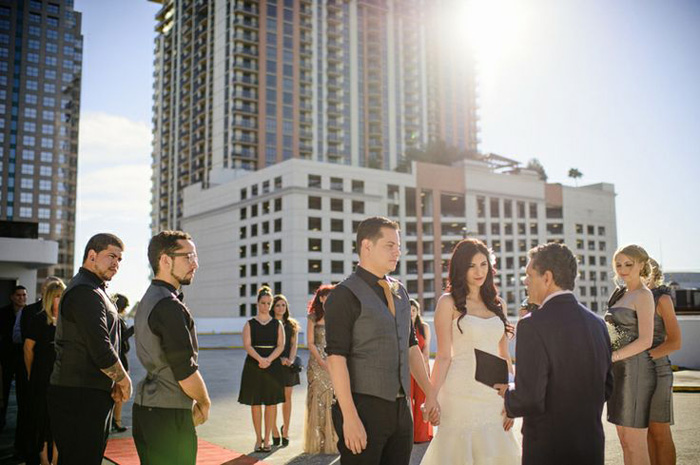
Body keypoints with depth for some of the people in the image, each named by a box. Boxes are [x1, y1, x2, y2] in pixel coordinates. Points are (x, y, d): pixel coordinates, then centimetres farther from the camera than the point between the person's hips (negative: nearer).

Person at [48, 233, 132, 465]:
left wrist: (116, 382, 9)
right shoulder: (86, 292, -16)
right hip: (80, 396, -10)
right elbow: (102, 351, -22)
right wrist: (124, 381, -8)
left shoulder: (94, 290, 18)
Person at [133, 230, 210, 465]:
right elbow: (186, 371, -20)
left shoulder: (148, 300, 13)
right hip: (168, 414, -10)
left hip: (145, 407, 10)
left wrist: (195, 401, 10)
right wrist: (205, 403, -2)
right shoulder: (169, 306, -18)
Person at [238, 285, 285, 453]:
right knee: (255, 402, 2)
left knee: (271, 403, 0)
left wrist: (269, 359, -17)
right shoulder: (250, 324, 6)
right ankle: (258, 439, 12)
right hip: (253, 366, -1)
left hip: (273, 366, 1)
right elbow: (247, 345, -6)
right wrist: (260, 359, -21)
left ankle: (267, 439, 8)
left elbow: (280, 345, 0)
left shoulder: (277, 324, 8)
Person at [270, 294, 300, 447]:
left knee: (287, 397, 4)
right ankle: (275, 432, 7)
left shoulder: (292, 324, 13)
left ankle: (285, 430, 16)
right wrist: (279, 359, -14)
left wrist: (290, 359, -11)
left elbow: (294, 344, 6)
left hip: (288, 364, 2)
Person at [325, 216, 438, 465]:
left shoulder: (400, 292, 12)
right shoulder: (345, 294, -10)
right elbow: (336, 357, -15)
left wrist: (429, 393, 16)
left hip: (401, 407, 7)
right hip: (364, 408, -6)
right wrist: (349, 417, -20)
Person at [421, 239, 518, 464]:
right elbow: (443, 356, -5)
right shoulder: (449, 302, -2)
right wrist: (432, 398, -11)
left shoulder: (498, 304, 12)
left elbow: (504, 356, 13)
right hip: (462, 394, -4)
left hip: (494, 396, 4)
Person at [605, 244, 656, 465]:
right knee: (624, 440, 12)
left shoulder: (643, 295, -8)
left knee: (635, 442, -3)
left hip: (635, 370, -8)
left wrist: (610, 357, -20)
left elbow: (645, 340, -16)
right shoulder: (622, 294, 16)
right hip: (619, 371, 8)